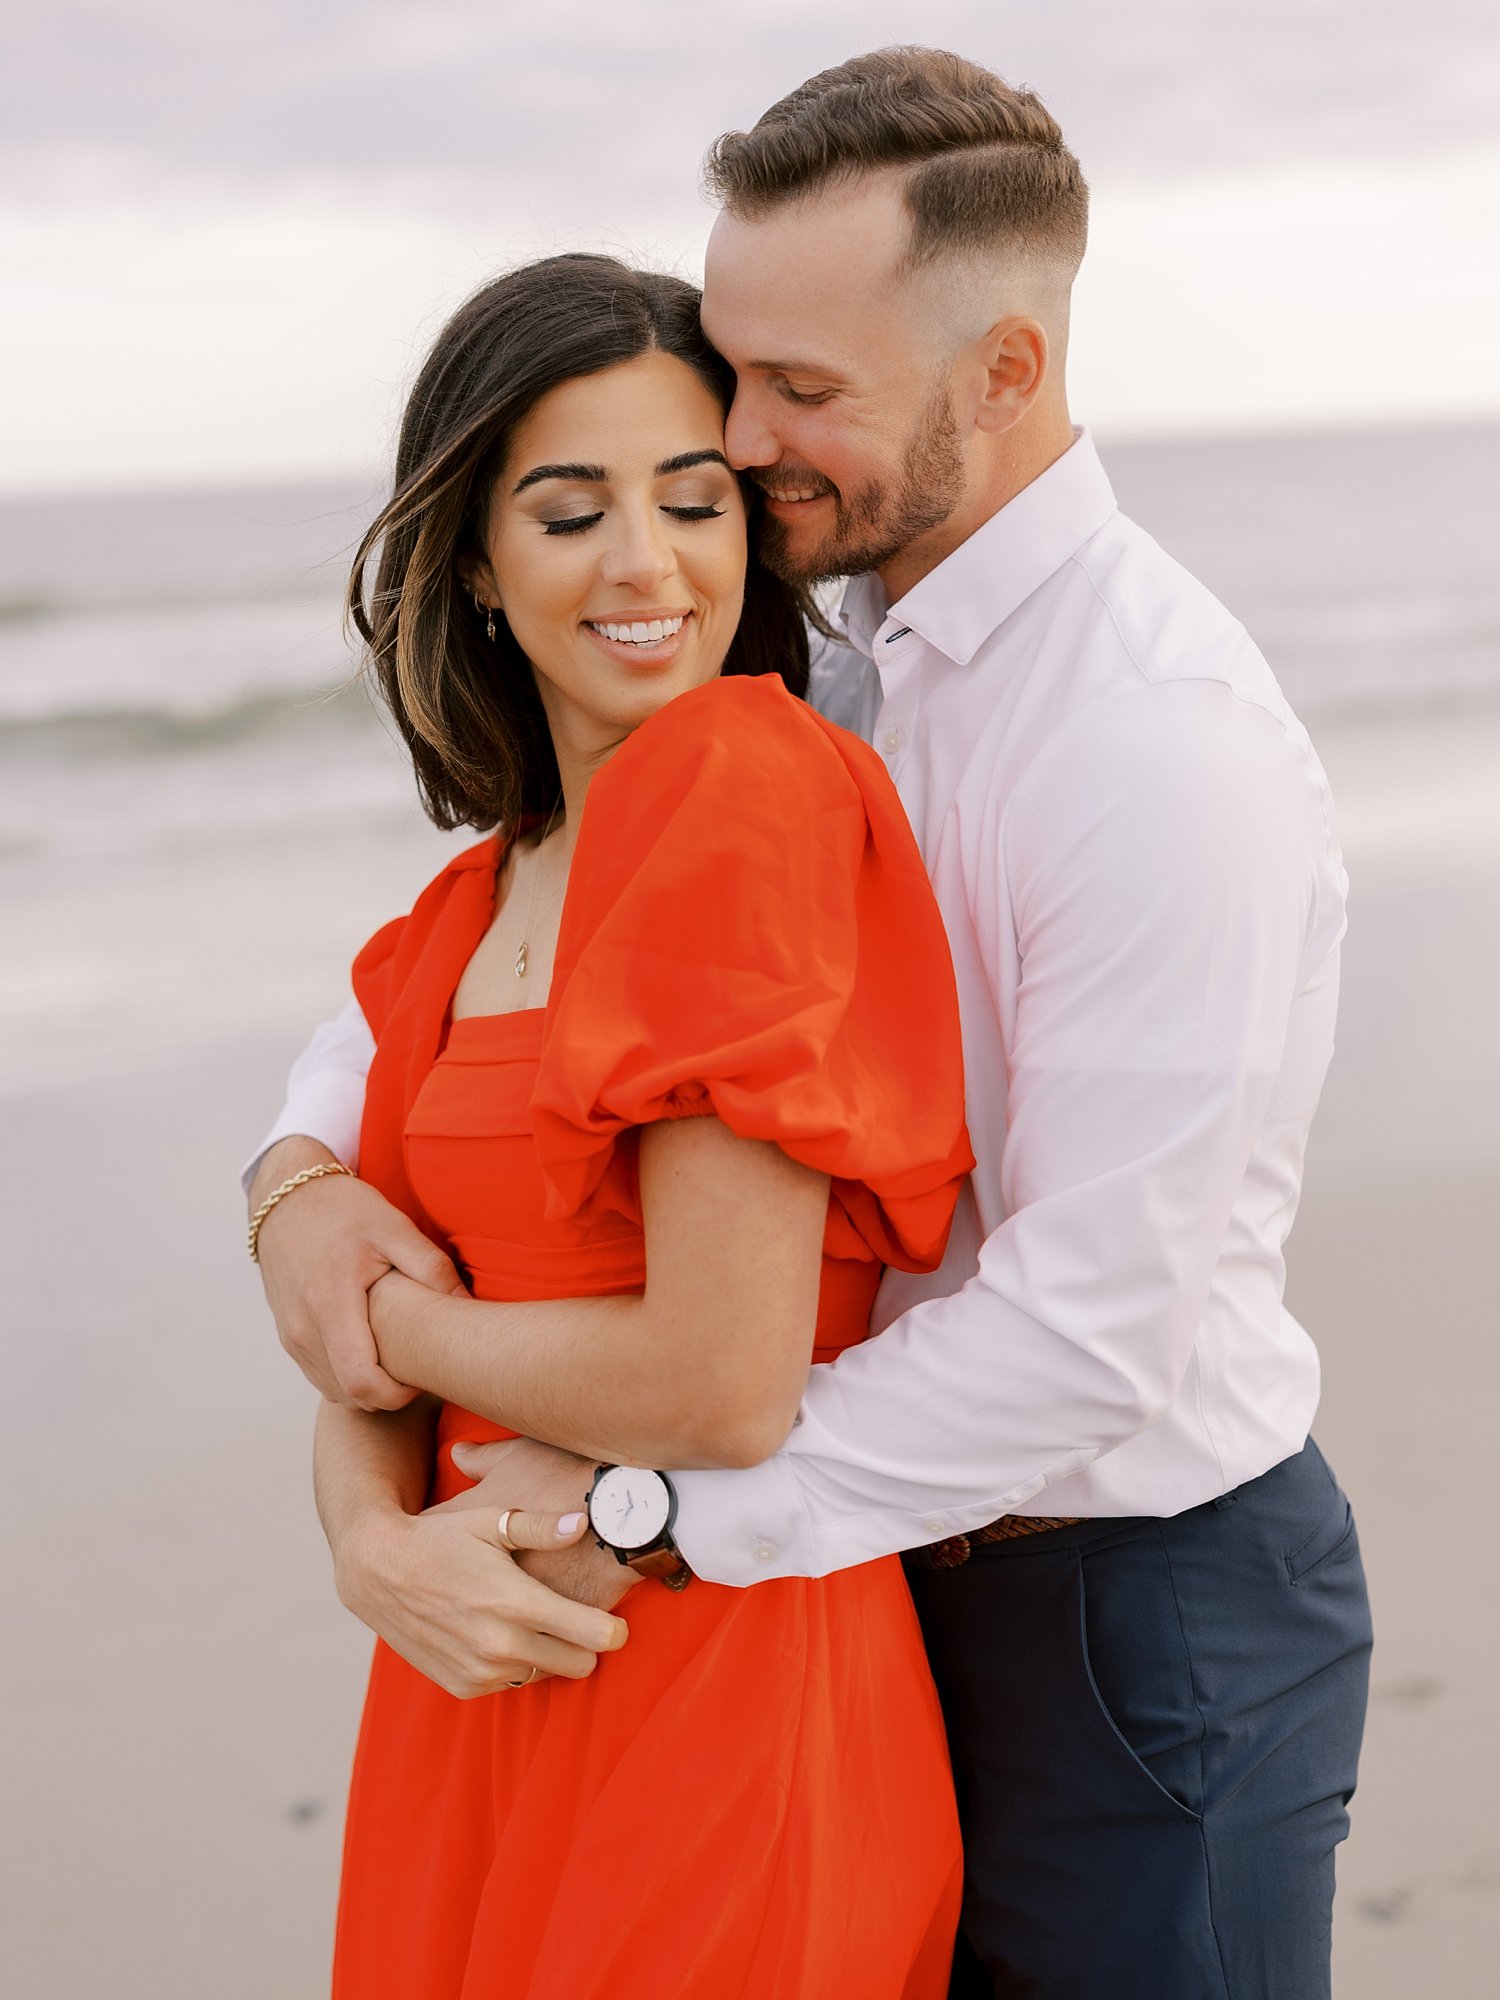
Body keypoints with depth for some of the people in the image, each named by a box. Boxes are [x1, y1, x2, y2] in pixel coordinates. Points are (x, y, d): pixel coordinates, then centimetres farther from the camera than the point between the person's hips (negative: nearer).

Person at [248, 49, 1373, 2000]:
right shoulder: (848, 680, 3)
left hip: (1150, 1612, -7)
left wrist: (654, 1510, -22)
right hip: (928, 1565, 8)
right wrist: (310, 1155, -10)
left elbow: (1093, 1325, -27)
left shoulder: (1164, 741, -24)